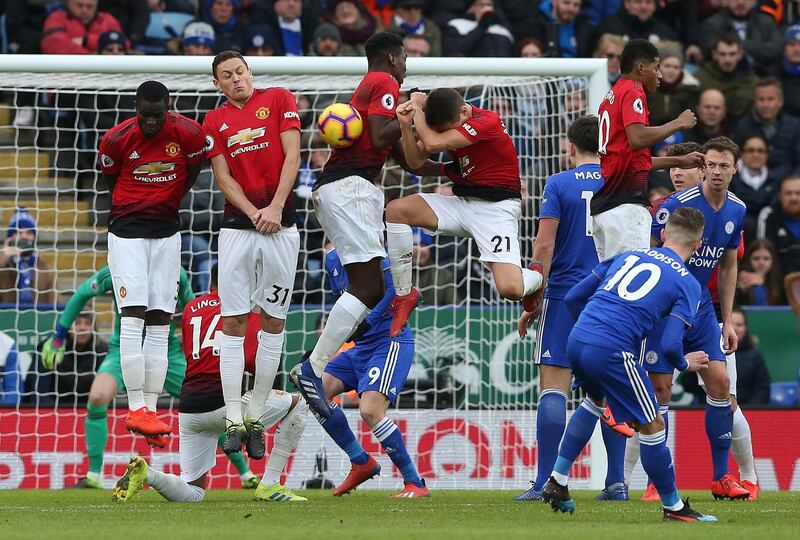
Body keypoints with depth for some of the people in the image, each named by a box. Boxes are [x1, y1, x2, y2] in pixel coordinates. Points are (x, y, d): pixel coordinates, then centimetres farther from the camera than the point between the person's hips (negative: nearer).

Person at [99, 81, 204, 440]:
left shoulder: (188, 134, -9)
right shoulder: (116, 139, -11)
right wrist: (138, 205, 9)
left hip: (166, 232, 2)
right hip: (126, 232, -2)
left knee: (160, 323, 0)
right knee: (133, 317, -13)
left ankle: (150, 409, 1)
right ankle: (136, 408, -16)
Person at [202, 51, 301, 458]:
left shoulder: (279, 99, 6)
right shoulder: (214, 122, 10)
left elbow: (292, 156, -1)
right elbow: (224, 178, 4)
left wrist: (275, 207, -11)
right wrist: (254, 214, -12)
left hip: (281, 223, -1)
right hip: (237, 226, 1)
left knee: (273, 322, 0)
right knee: (233, 321, -5)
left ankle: (256, 419, 5)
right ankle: (234, 420, -5)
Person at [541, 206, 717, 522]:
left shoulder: (628, 256, 20)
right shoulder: (687, 283, 5)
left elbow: (573, 298, 20)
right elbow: (670, 345, -6)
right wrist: (684, 365, 15)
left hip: (576, 340, 6)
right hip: (613, 352, -6)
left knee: (595, 401, 35)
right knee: (652, 427, 9)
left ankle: (557, 483, 34)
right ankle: (673, 507, 19)